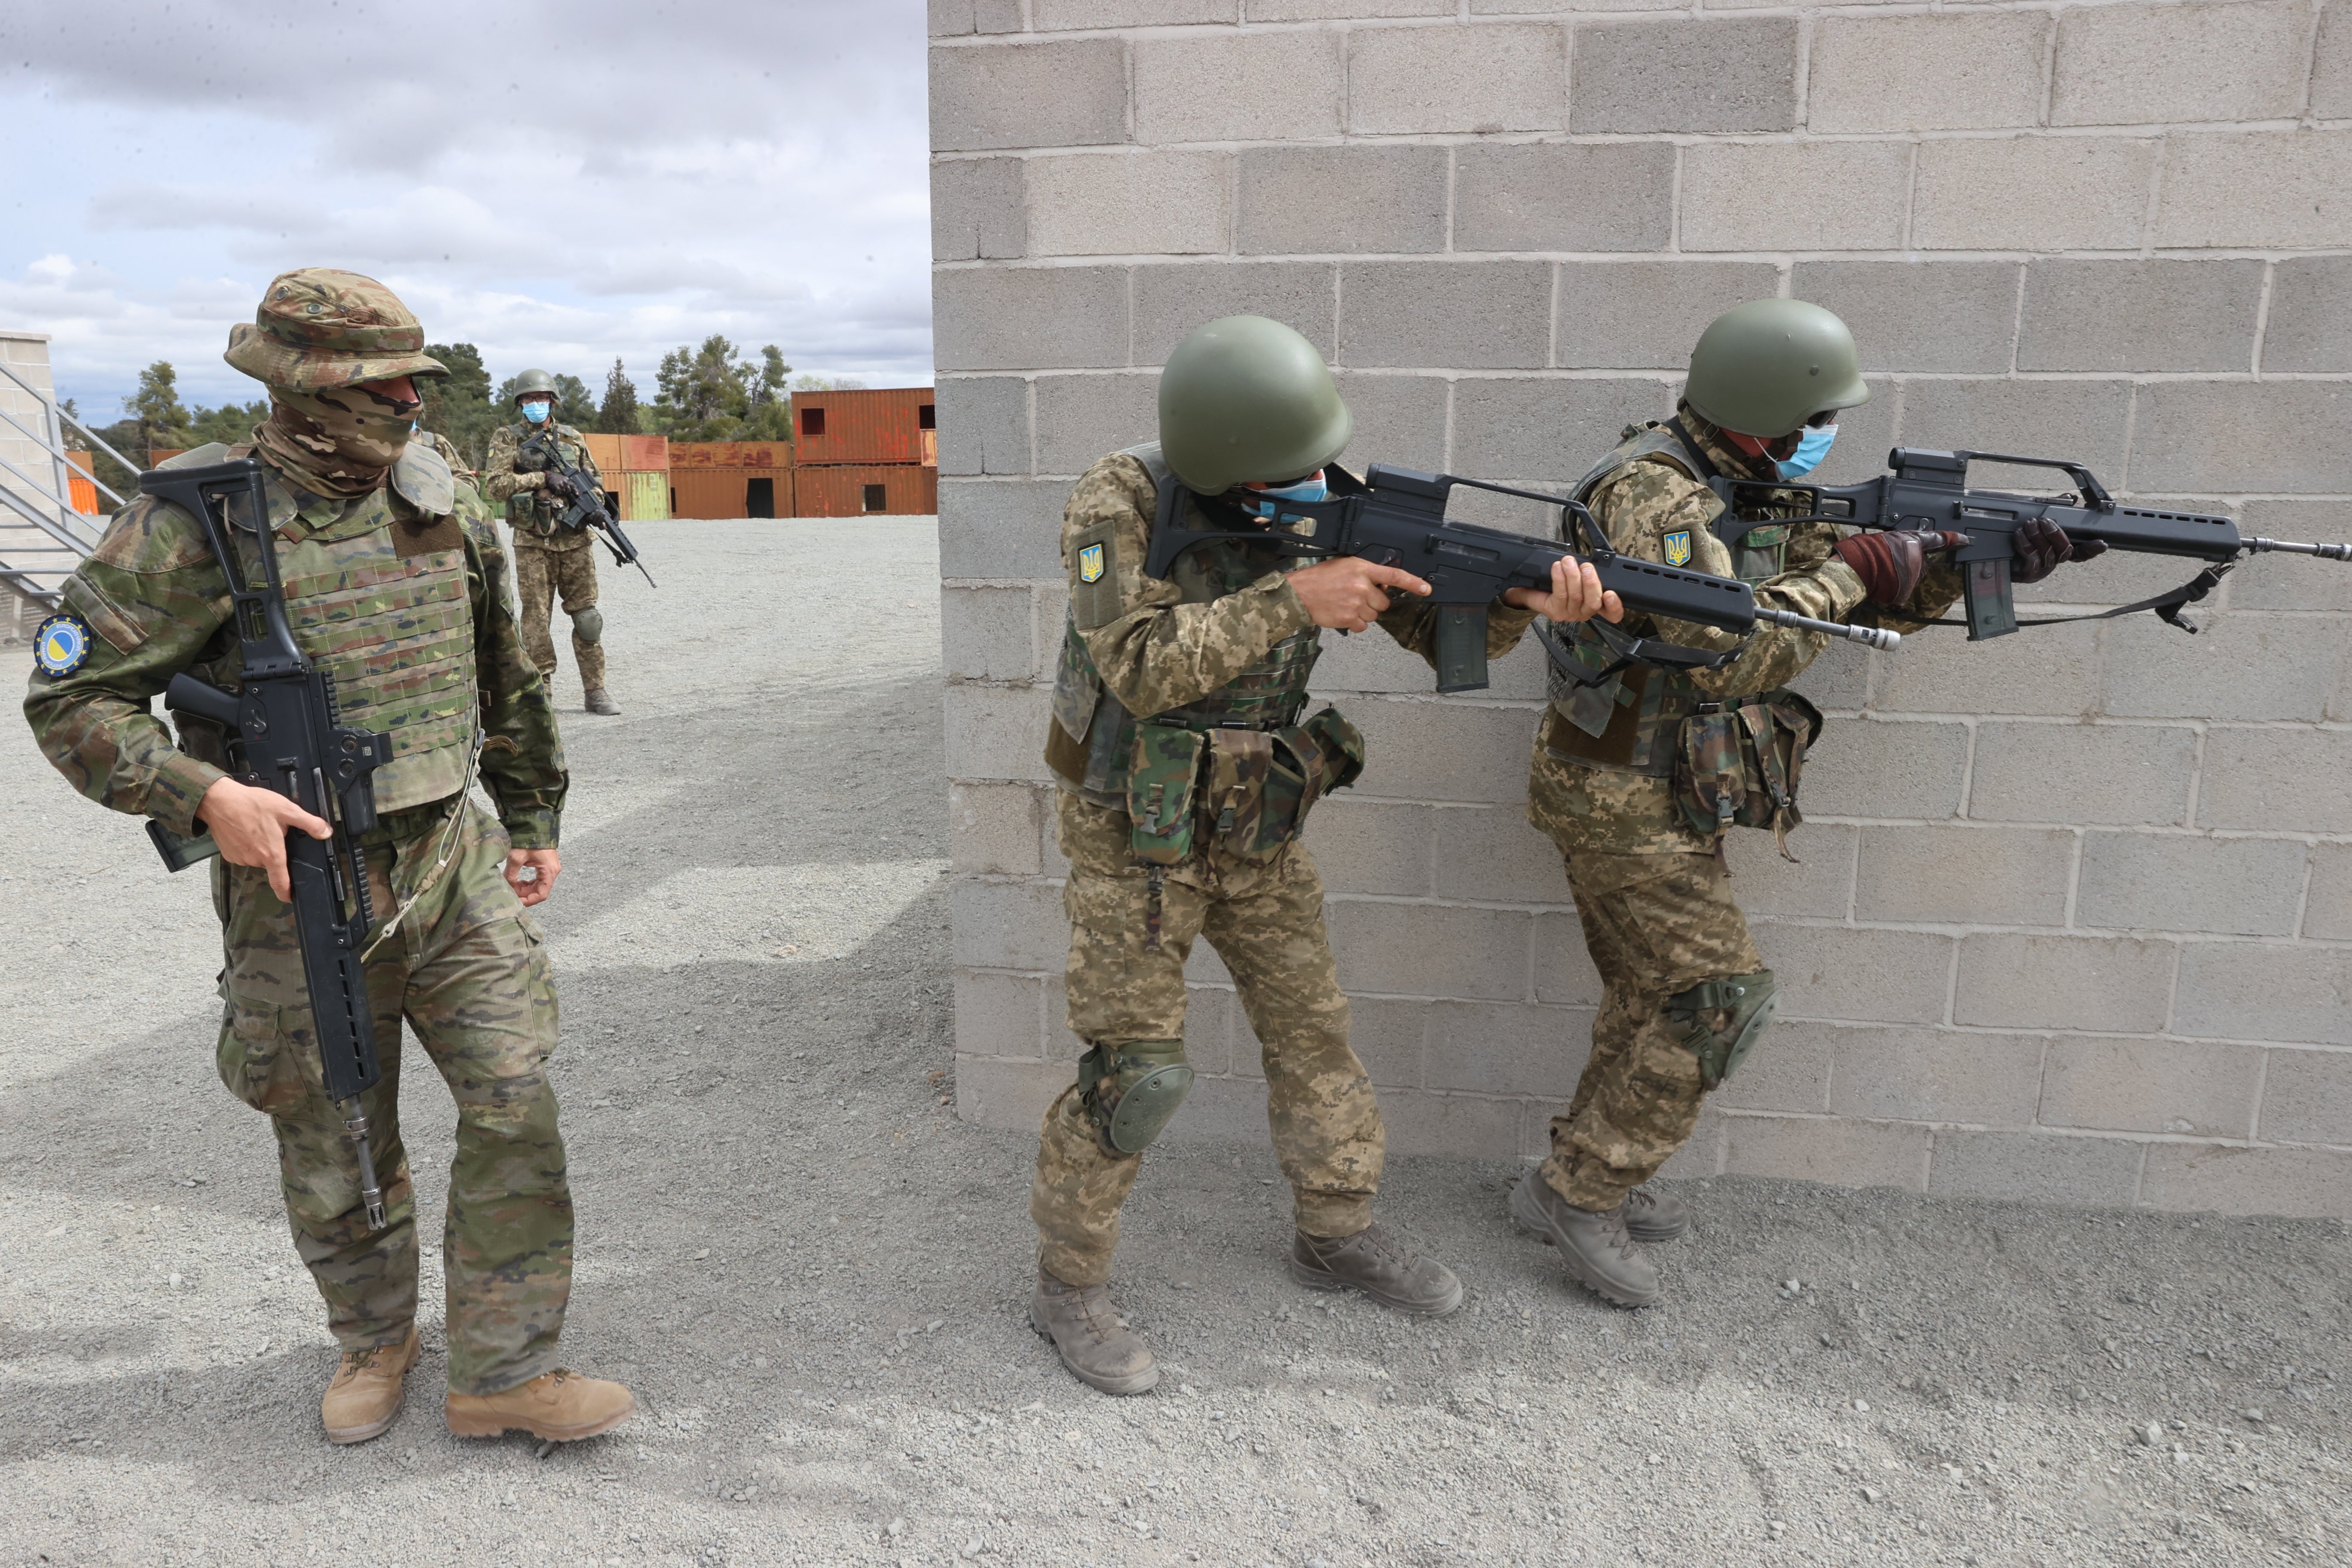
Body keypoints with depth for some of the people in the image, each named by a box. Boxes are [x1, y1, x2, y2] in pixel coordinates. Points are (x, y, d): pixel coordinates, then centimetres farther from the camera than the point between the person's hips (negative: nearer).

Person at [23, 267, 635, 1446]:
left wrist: (535, 820, 18)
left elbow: (509, 684, 14)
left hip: (455, 865, 4)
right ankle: (375, 1338, 38)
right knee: (336, 1154, 12)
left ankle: (502, 1372, 14)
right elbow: (70, 699, -7)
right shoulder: (193, 528, -11)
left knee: (515, 1107, -1)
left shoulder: (442, 506, 4)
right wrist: (204, 796, -21)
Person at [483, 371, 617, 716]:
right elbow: (494, 485, -7)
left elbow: (594, 478, 20)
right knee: (536, 619, 1)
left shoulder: (573, 438, 13)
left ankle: (595, 691, 7)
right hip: (533, 543, -2)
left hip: (575, 541, 2)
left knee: (587, 616, 2)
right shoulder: (507, 438, 4)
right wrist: (543, 478, -15)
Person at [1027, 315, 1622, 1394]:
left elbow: (1441, 626, -5)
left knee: (1313, 1031, 12)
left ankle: (1336, 1235, 33)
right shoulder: (1118, 504, -20)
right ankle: (1068, 1287, 16)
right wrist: (1295, 598, -35)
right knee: (1133, 1074, -3)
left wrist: (1526, 594, -26)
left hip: (1256, 833, 5)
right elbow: (1142, 668, -31)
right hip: (1133, 836, -5)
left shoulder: (1324, 506, -6)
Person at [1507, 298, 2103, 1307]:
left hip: (1659, 798, 10)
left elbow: (1877, 602, 14)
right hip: (1626, 799, -10)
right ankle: (1577, 1196, 3)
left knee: (1654, 997, 16)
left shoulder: (1753, 496, 10)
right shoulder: (1653, 493, -21)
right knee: (1716, 996, -6)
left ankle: (1586, 1182, 29)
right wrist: (1849, 570, -21)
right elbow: (1727, 651, -31)